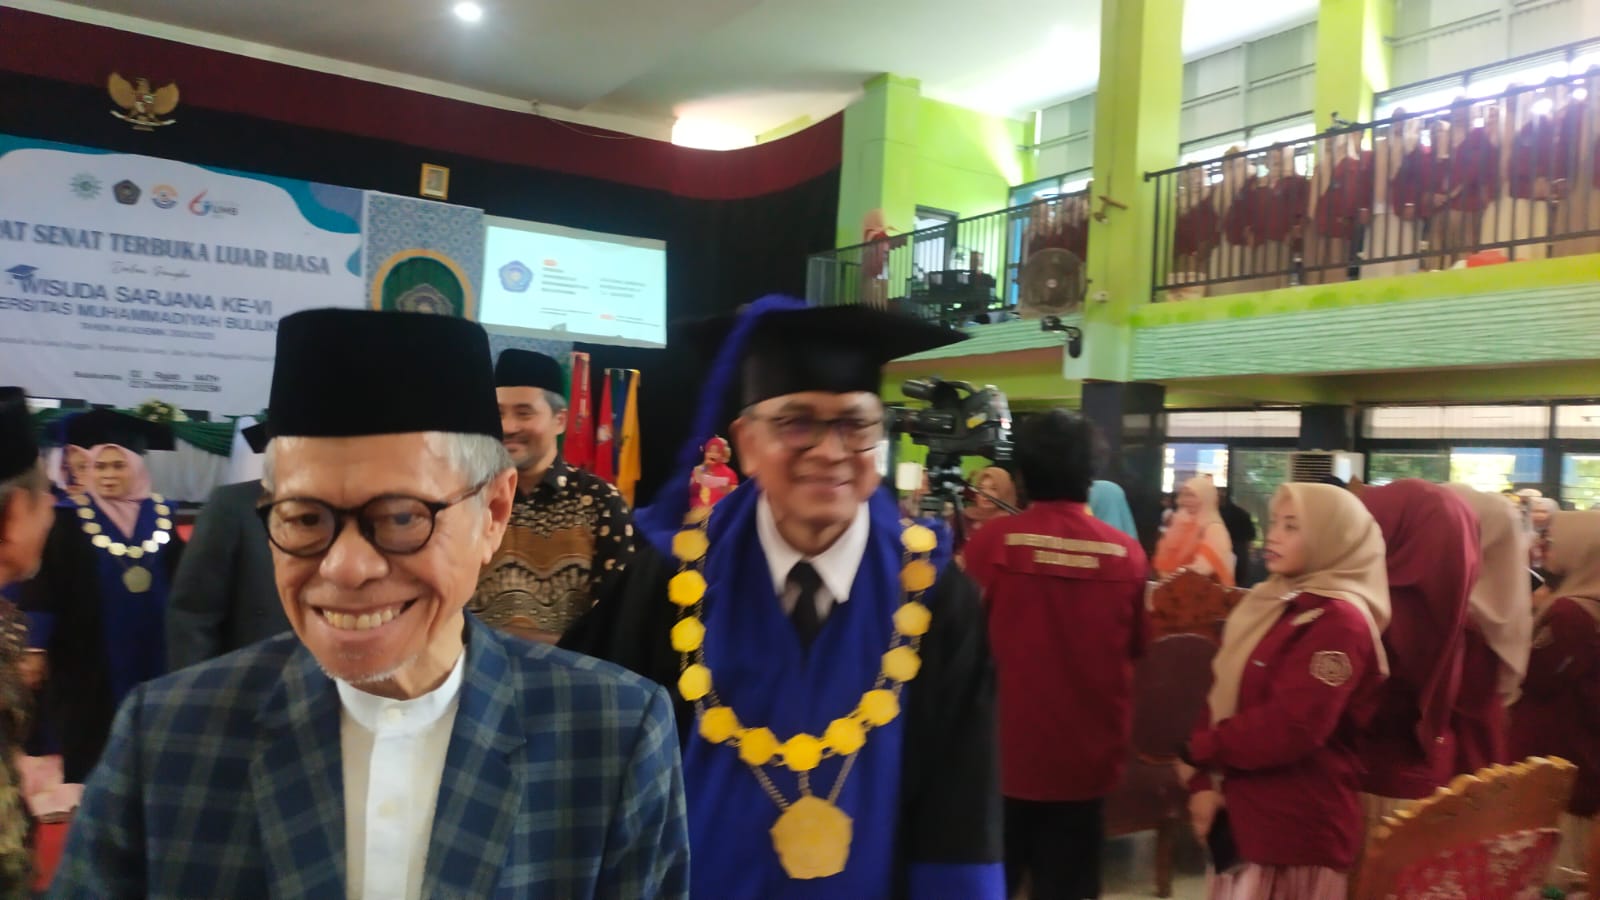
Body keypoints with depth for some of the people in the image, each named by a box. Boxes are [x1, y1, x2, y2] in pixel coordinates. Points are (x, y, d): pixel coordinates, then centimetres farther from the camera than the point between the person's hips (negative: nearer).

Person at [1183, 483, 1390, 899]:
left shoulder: (1340, 621, -15)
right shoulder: (1267, 606, 12)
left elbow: (1289, 728, -23)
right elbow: (1222, 697, 10)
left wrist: (1199, 748, -10)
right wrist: (1203, 782, -3)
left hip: (1298, 830, -7)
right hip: (1240, 814, 8)